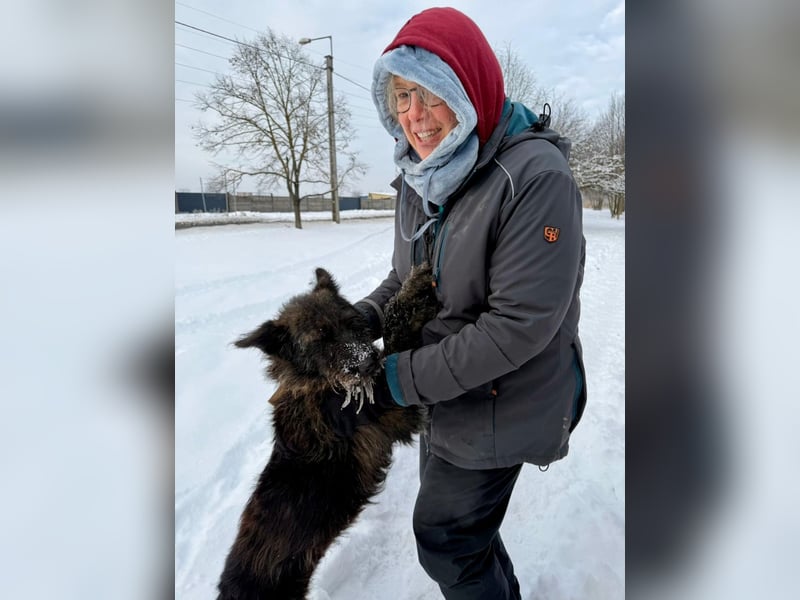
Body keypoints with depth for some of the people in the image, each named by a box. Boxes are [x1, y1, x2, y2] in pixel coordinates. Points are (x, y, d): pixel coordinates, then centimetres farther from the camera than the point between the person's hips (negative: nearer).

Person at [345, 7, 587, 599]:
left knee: (446, 539, 9)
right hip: (442, 396, 8)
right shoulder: (420, 177, 0)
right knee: (462, 520, 27)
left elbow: (520, 322, -28)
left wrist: (408, 378, -23)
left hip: (500, 404, -8)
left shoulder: (535, 177, -25)